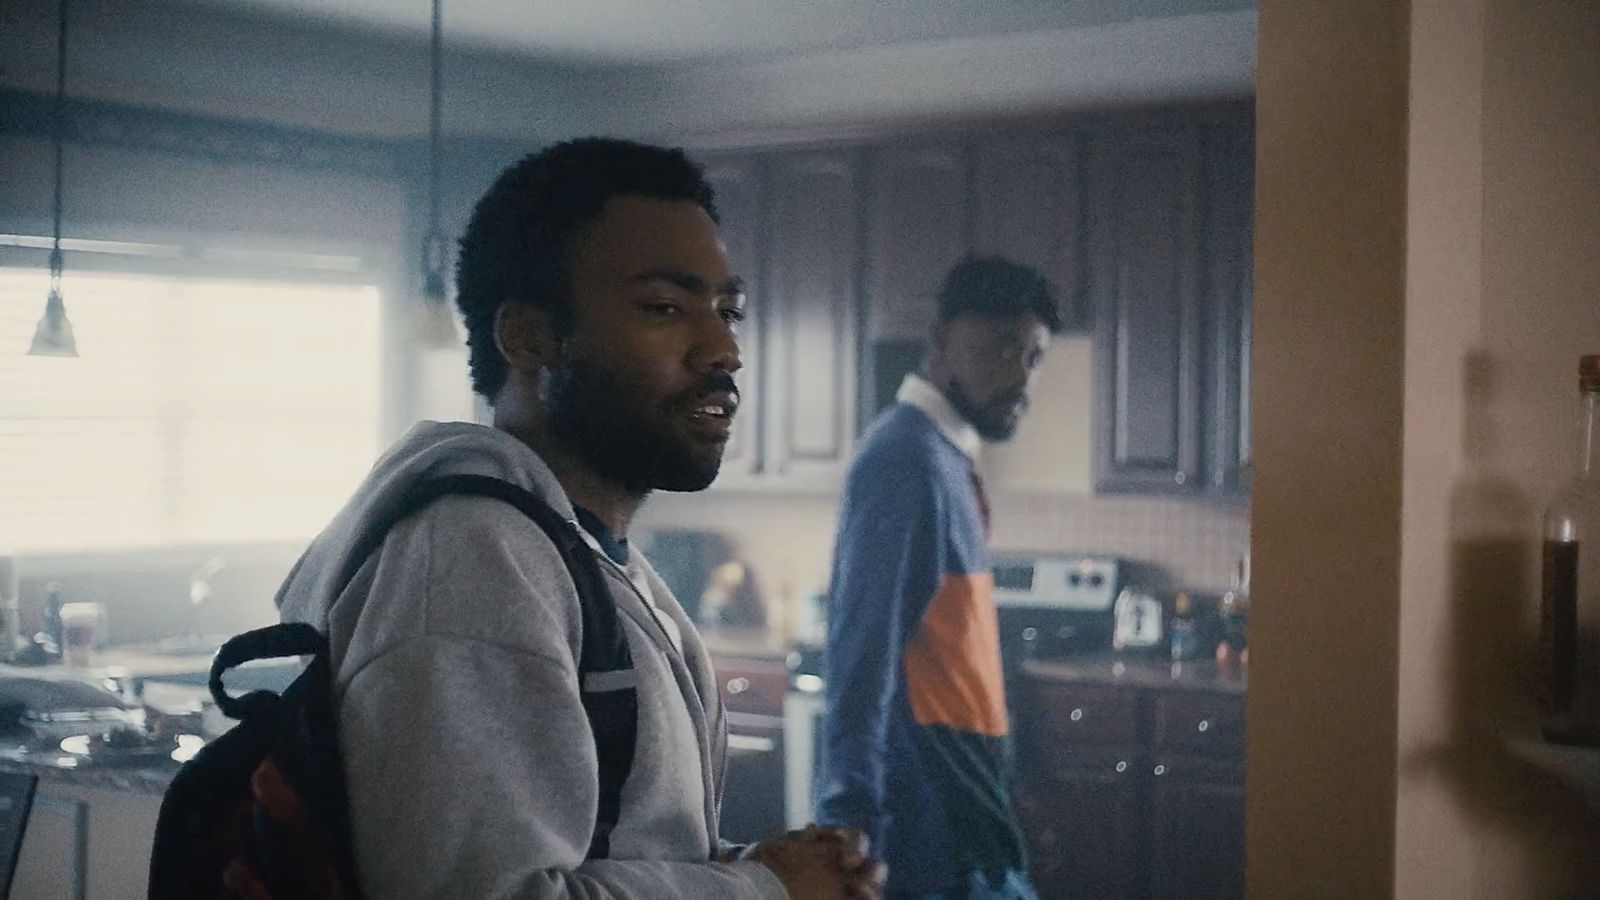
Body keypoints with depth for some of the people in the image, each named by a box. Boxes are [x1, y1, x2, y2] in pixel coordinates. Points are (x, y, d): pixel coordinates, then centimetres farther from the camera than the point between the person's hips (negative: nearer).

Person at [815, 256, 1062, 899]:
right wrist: (852, 823, -24)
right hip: (935, 807, -10)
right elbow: (862, 660, -22)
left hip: (954, 788, 10)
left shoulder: (941, 458, 13)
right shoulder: (910, 461, -17)